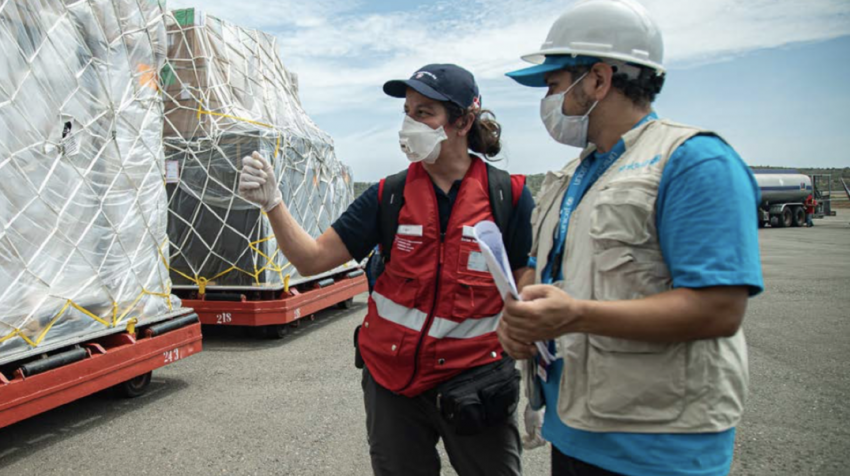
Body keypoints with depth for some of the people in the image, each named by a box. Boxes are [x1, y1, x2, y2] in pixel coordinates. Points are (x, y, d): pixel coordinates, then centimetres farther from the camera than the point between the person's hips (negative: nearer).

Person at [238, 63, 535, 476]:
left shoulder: (508, 196, -8)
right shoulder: (389, 196, -2)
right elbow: (313, 259, -5)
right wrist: (272, 202, -19)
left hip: (475, 384, -2)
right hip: (393, 385, 2)